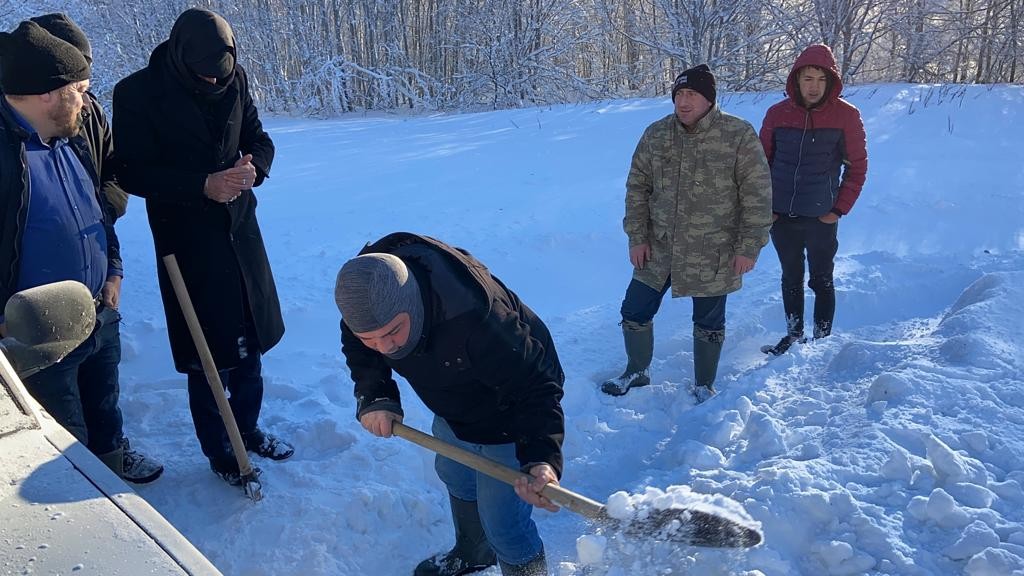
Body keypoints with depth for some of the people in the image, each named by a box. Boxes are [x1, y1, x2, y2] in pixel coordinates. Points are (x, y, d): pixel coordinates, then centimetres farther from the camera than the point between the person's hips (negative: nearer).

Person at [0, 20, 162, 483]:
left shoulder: (70, 140, 3)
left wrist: (113, 270, 10)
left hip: (100, 314, 8)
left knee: (104, 399, 29)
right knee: (65, 434, 12)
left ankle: (111, 454, 52)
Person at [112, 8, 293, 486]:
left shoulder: (234, 79, -2)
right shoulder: (136, 94, -14)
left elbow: (259, 140, 7)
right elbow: (133, 174, -14)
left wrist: (255, 167, -17)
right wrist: (203, 186, -26)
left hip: (240, 230, 5)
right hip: (187, 241, -4)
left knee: (252, 341, 15)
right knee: (207, 355, 3)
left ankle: (248, 429, 36)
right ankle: (218, 452, 24)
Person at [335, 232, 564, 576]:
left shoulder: (476, 318, -46)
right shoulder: (367, 287, -24)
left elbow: (535, 383, -38)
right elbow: (359, 350, -5)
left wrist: (541, 455, -52)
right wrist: (373, 397, -22)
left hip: (505, 420, -7)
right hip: (453, 410, 8)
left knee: (502, 524, -5)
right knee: (454, 477, 30)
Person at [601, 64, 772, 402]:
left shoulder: (739, 135, -11)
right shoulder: (655, 135, 0)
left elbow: (757, 195, -8)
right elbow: (637, 187, 6)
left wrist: (749, 247, -10)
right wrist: (637, 237, 0)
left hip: (713, 257, -3)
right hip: (658, 251, 3)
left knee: (708, 324, 12)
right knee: (635, 311, 10)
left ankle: (704, 385, 33)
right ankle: (636, 372, 34)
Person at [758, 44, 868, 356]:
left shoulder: (846, 115, -5)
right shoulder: (777, 113, 0)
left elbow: (857, 166, 0)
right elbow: (762, 162, 8)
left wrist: (839, 209, -5)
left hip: (820, 217, -2)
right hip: (780, 216, 3)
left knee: (822, 281, 6)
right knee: (791, 279, 15)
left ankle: (822, 340, 18)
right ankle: (794, 335, 28)